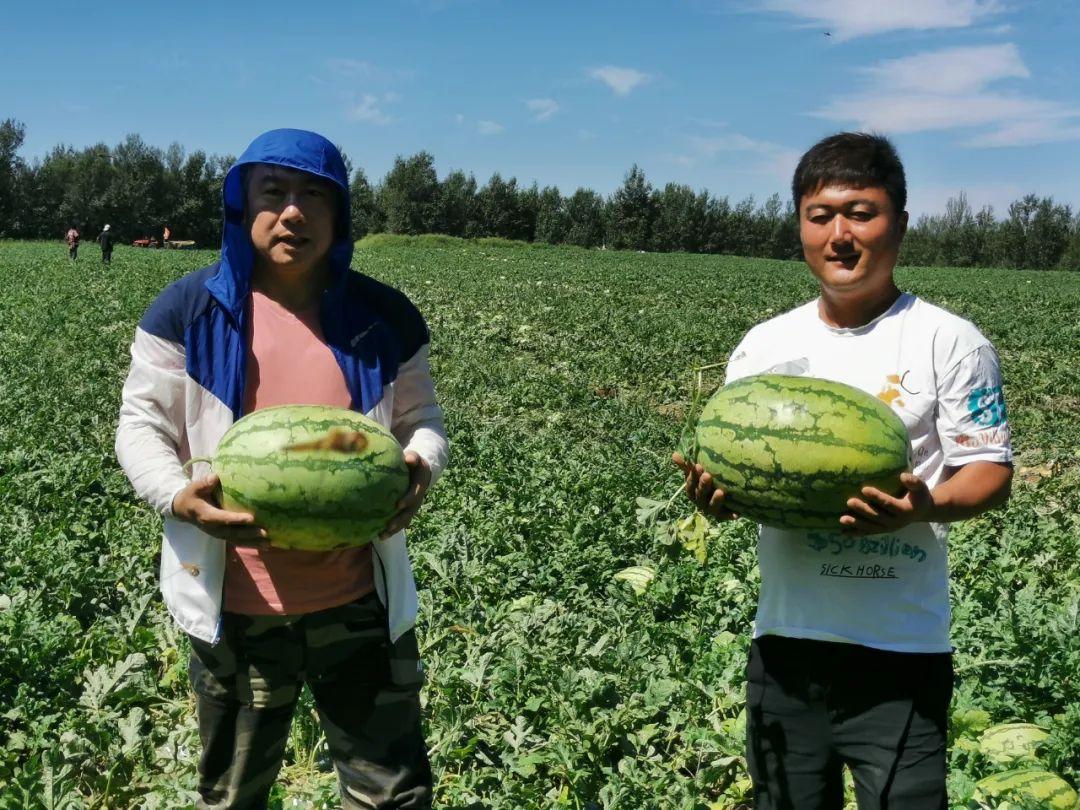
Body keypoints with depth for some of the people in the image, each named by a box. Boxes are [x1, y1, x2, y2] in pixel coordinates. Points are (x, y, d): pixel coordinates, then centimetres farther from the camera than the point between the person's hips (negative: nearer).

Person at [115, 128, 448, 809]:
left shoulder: (386, 317, 0)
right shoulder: (189, 311, -3)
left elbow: (420, 417, 8)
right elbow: (143, 426, 0)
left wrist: (421, 466, -16)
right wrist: (177, 496, -21)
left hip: (360, 602, 1)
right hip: (234, 606, 0)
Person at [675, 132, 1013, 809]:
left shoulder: (951, 342, -5)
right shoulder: (763, 346, 6)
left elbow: (990, 473, -5)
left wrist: (926, 507, -25)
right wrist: (715, 494, -13)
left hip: (902, 652, -4)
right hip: (785, 640, 4)